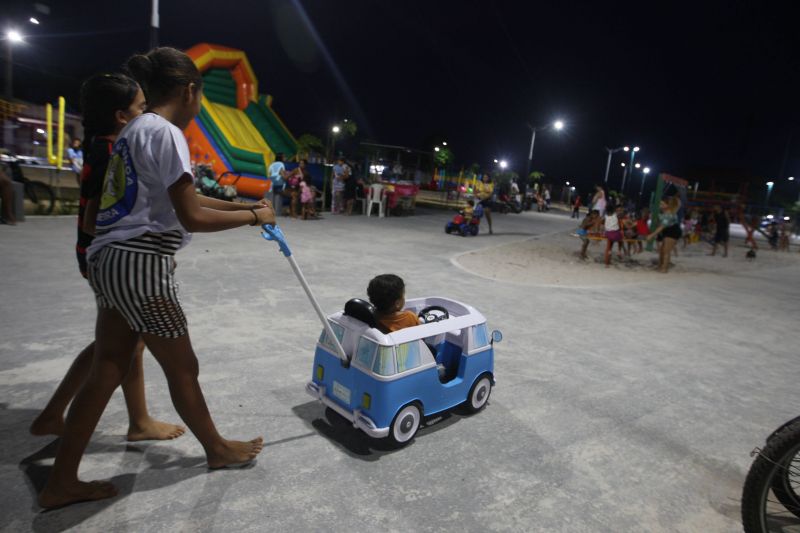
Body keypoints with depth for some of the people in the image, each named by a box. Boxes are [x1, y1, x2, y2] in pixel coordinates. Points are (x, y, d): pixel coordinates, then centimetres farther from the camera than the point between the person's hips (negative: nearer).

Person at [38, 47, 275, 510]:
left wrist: (244, 205, 17)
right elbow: (193, 217, -18)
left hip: (112, 261, 10)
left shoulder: (135, 130, 17)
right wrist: (254, 217, -6)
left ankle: (61, 482, 26)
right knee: (182, 367, 7)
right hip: (142, 265, -10)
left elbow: (184, 197, 19)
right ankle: (217, 449, 29)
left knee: (108, 371, 14)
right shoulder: (166, 133, -14)